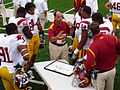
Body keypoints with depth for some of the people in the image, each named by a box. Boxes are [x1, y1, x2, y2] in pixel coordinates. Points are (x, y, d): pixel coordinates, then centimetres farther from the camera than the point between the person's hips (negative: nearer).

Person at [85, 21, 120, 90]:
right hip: (112, 70, 5)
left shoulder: (93, 46, -30)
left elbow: (89, 66, -32)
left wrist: (86, 70, -11)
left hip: (100, 74, -5)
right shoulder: (112, 38, -13)